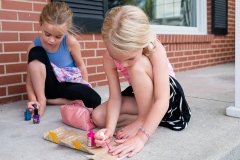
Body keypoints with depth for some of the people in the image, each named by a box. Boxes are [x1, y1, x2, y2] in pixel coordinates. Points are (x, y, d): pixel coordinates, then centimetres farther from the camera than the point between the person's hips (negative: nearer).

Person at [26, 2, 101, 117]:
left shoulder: (70, 42, -19)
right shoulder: (34, 46, -16)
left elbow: (80, 65, -5)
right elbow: (30, 78, -14)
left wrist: (84, 89, -2)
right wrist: (33, 100, -29)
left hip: (68, 85, 0)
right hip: (48, 86, 0)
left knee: (95, 100, -27)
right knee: (36, 53, -24)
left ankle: (52, 100, -12)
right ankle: (42, 100, -18)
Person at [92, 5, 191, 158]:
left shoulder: (156, 50, -34)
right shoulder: (109, 58, -22)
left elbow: (162, 101, -39)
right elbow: (115, 97, -19)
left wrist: (141, 137, -47)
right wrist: (110, 129, -35)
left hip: (169, 95, -4)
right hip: (139, 96, 5)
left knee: (138, 66, -35)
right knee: (98, 116, -15)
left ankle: (143, 119, -18)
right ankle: (148, 117, -10)